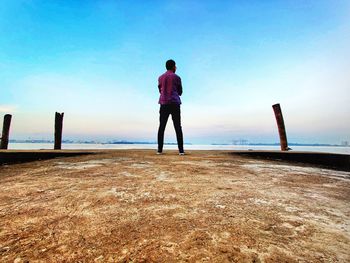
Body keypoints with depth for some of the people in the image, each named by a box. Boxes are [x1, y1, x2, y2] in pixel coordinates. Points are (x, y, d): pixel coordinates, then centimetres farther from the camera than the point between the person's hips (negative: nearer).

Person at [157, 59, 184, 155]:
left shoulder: (160, 78, 14)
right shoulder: (177, 77, 4)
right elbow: (180, 92, 12)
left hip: (164, 104, 2)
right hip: (175, 104, -2)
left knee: (162, 127, 3)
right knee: (178, 127, -1)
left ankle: (160, 149, -2)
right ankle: (181, 150, -4)